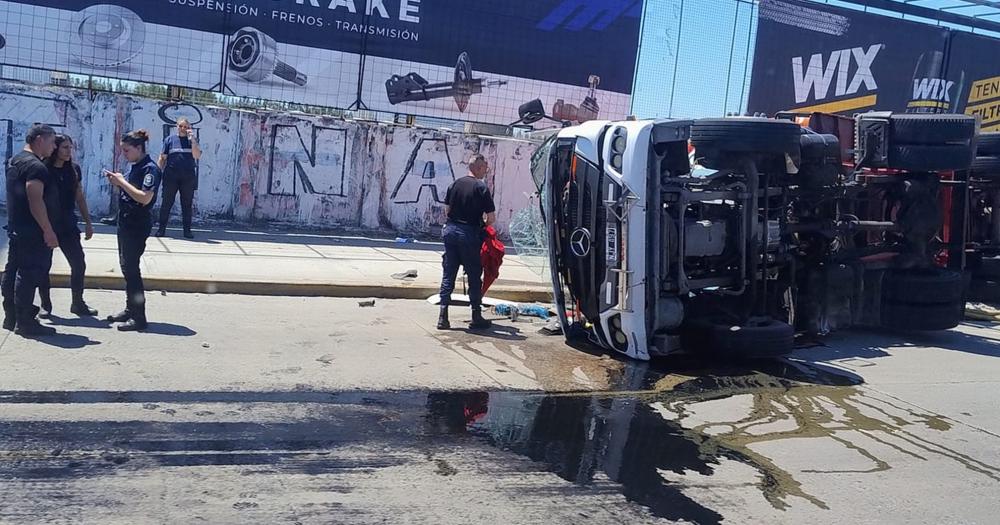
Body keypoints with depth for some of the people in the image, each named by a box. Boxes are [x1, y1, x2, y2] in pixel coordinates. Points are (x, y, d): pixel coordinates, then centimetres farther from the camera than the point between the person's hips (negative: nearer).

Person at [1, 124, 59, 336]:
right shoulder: (35, 166, -17)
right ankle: (25, 323, -2)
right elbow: (35, 200, -24)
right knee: (29, 274, -6)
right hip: (32, 232, -10)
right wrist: (48, 231, -23)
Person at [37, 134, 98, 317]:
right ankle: (45, 304, 18)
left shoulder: (74, 169, 3)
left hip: (68, 225, 4)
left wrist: (88, 222, 10)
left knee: (79, 264, 2)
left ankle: (78, 303, 15)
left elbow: (80, 198, 11)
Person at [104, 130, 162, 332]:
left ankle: (139, 318, -4)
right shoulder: (136, 167, 12)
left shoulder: (150, 169, -15)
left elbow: (144, 198, -25)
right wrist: (118, 181, 3)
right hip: (126, 222, 9)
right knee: (127, 267, 14)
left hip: (138, 226, -9)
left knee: (131, 268, -8)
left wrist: (122, 182, -19)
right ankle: (130, 310, 25)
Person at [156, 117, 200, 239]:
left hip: (188, 178, 0)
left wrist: (192, 139, -12)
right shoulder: (169, 140, 7)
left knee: (187, 204, 5)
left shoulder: (192, 140, 8)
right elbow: (162, 158, 7)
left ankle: (187, 230, 11)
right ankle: (161, 228, 7)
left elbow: (197, 156, -7)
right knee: (166, 203, 2)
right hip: (171, 177, 0)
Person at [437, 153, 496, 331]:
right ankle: (476, 317, 13)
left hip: (450, 229, 5)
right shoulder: (481, 188, -9)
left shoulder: (455, 184, 7)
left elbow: (447, 209, 12)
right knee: (474, 276, 6)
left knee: (448, 274, 8)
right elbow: (491, 218, -9)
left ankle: (443, 317, 6)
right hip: (470, 233, -5)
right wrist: (484, 225, 10)